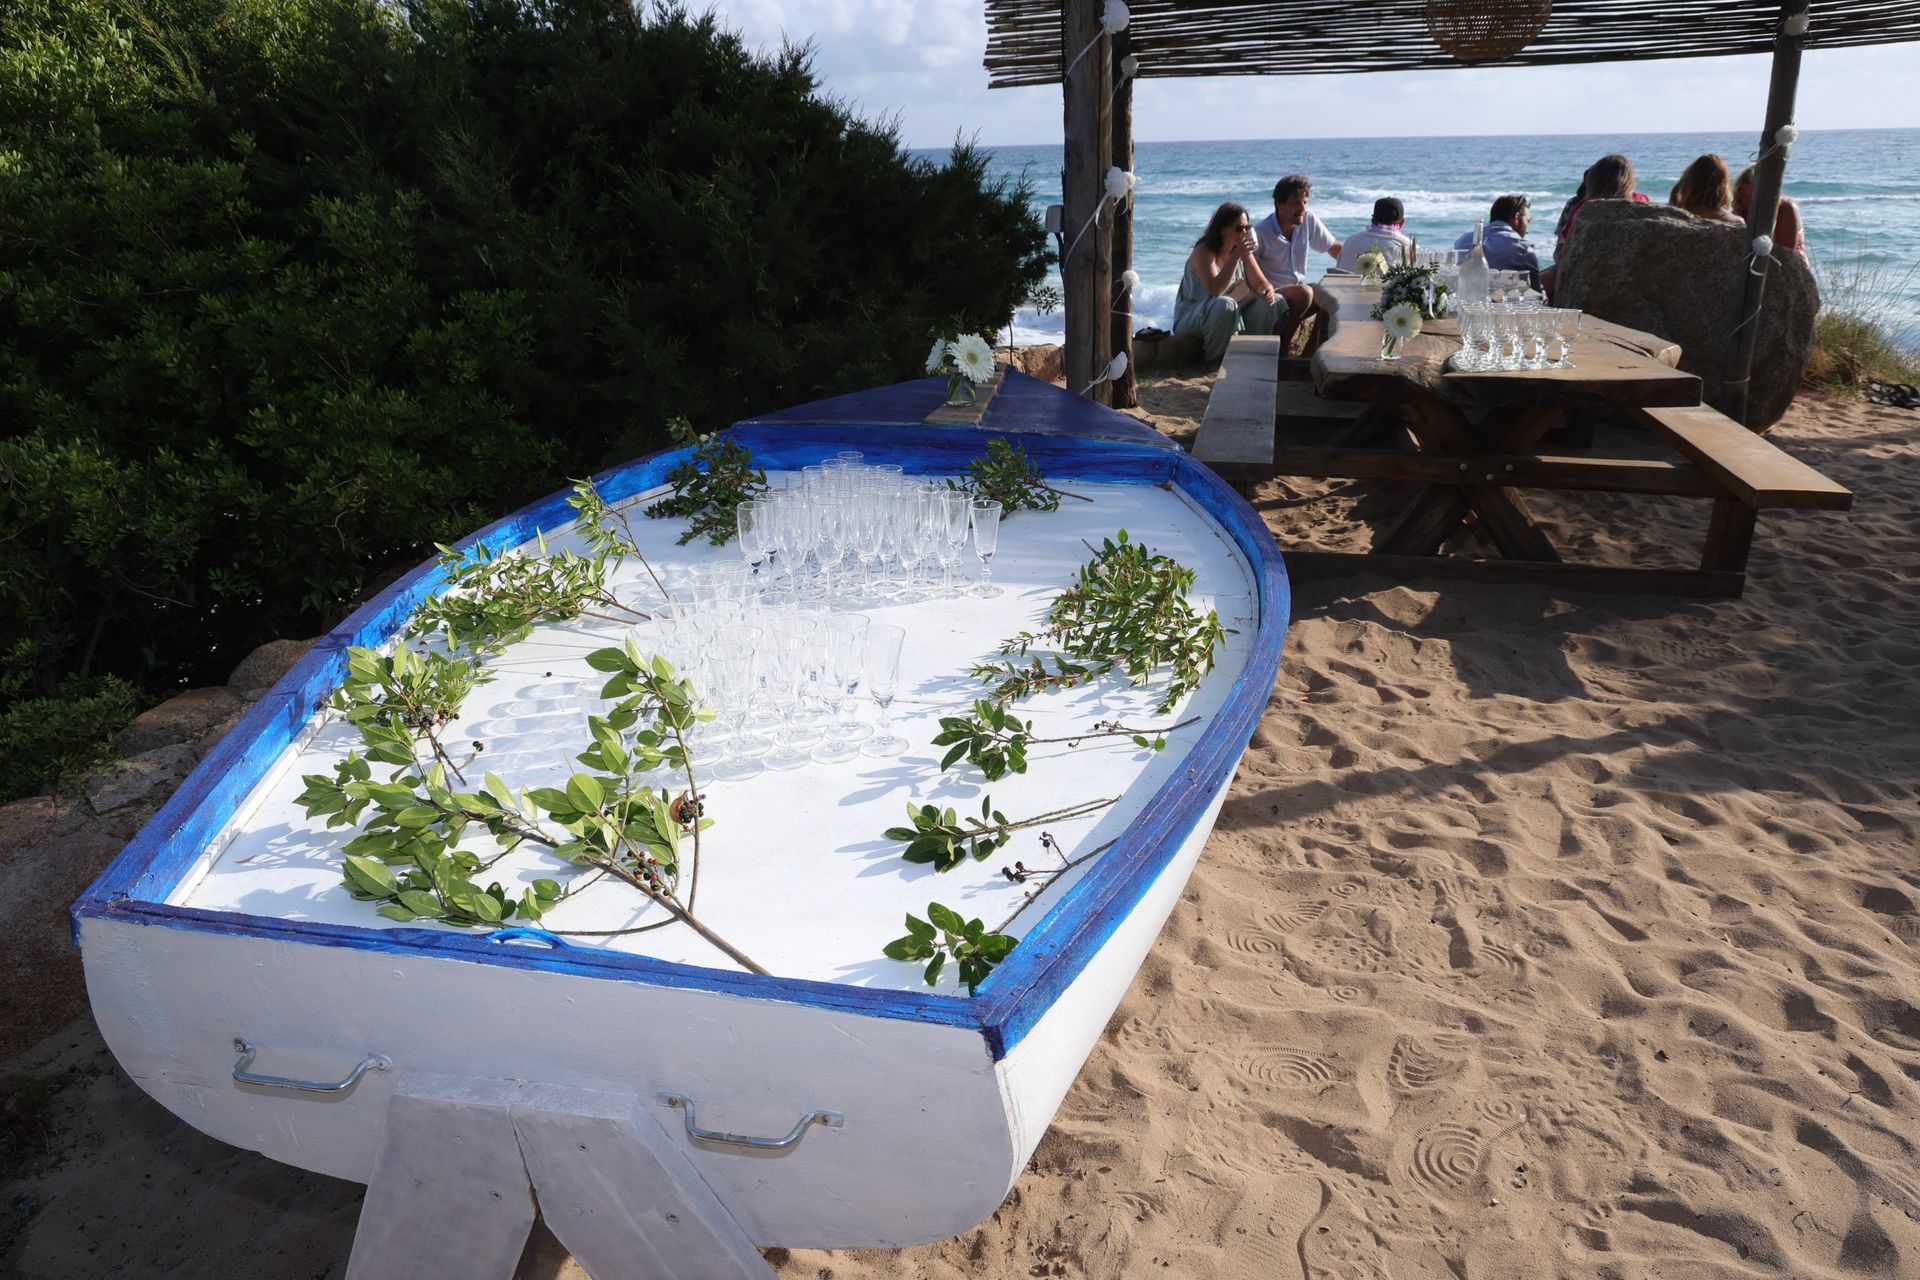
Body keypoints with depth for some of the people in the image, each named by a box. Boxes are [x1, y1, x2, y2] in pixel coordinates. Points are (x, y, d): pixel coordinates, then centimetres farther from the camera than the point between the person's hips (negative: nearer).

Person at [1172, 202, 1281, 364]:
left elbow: (1260, 283, 4)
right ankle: (1215, 359, -19)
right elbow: (1215, 290, -35)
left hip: (1231, 315, 7)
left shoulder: (1243, 251, 2)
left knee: (1275, 301, -5)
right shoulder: (1204, 252, -20)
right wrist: (1236, 256, -37)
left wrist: (1268, 291, -21)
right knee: (1225, 304, -39)